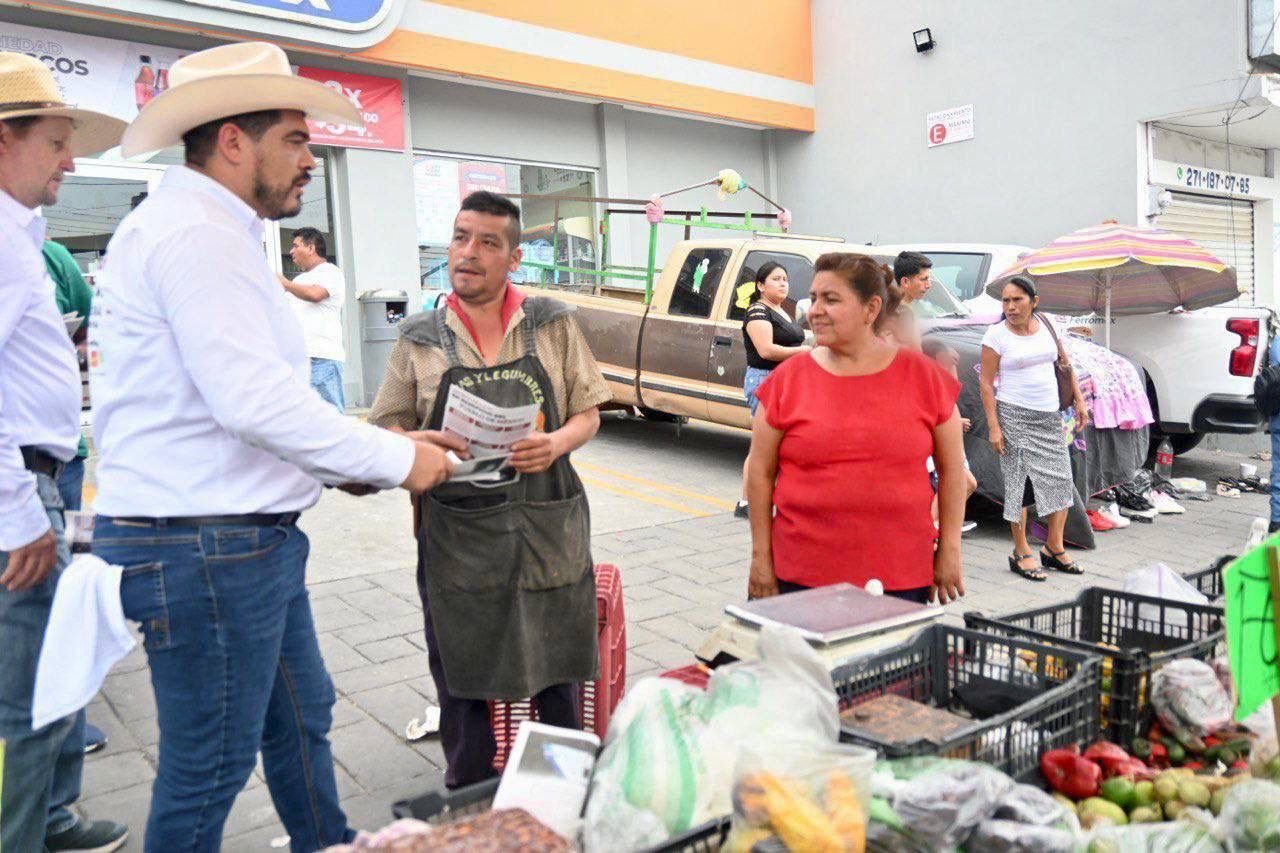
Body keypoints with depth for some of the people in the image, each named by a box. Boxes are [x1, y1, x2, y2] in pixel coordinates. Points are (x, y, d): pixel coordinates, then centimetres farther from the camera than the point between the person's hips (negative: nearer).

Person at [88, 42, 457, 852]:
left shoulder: (203, 230, 16)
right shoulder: (198, 234, -17)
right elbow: (256, 399, -27)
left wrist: (353, 464, 11)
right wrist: (396, 459, -16)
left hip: (244, 535, 11)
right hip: (204, 547, -11)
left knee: (301, 718, 23)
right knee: (210, 767, 6)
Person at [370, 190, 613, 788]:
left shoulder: (553, 324, 4)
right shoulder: (419, 339, 5)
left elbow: (587, 413, 7)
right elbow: (386, 431, 7)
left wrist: (557, 443, -14)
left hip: (549, 526, 0)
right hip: (456, 532, 0)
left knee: (557, 669, 9)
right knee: (461, 675, 10)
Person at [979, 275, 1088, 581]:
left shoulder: (1045, 325, 7)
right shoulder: (996, 335, -7)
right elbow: (986, 383, -7)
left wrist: (1079, 401, 13)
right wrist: (993, 426, -13)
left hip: (1049, 416, 5)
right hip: (1014, 416, -5)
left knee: (1061, 480, 7)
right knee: (1019, 482, -3)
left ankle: (1054, 549, 20)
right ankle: (1021, 553, 8)